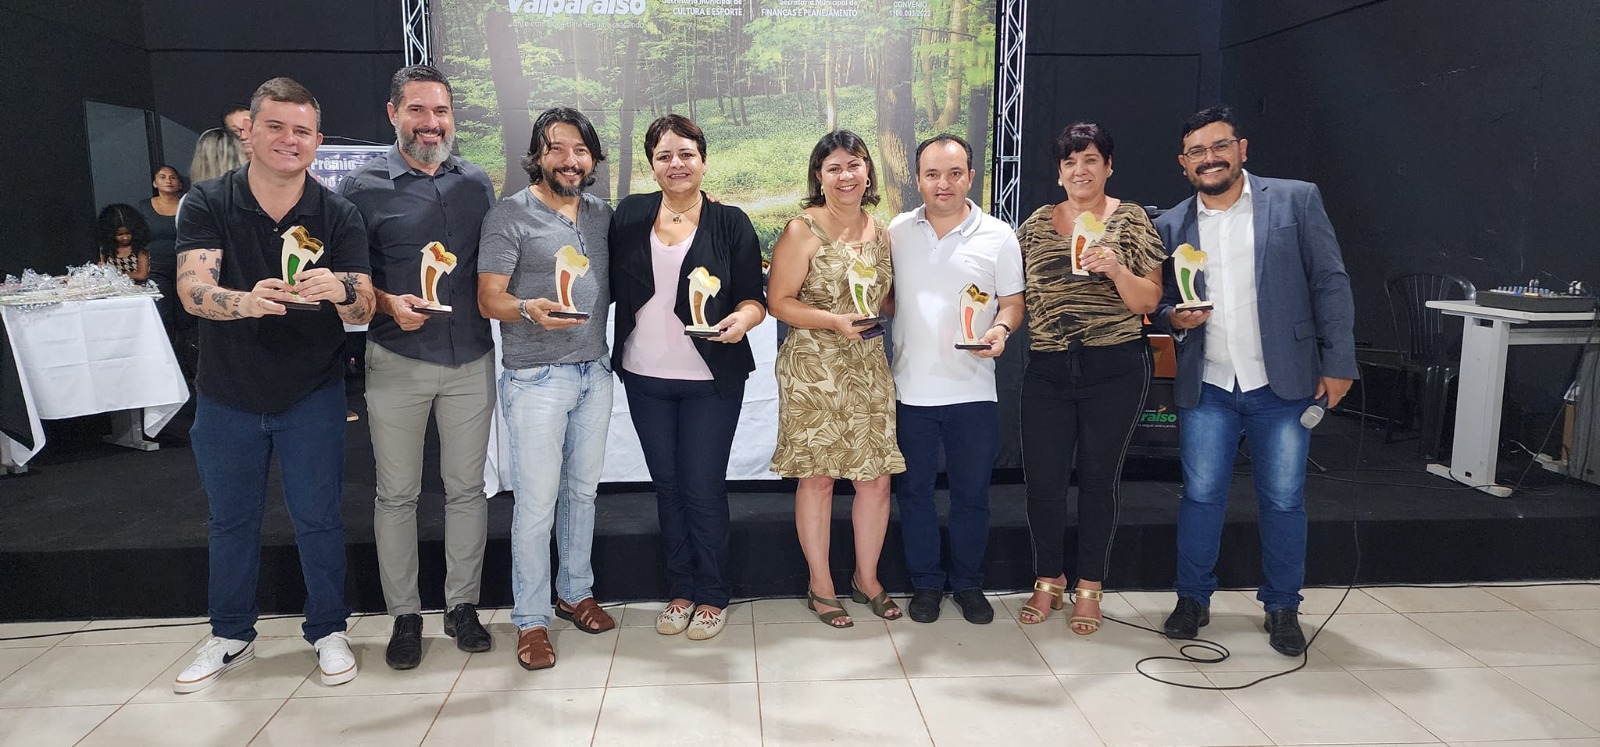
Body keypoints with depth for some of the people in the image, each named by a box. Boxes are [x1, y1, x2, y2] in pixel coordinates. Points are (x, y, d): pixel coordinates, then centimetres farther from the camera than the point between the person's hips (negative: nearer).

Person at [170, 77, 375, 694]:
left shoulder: (338, 216, -8)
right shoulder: (207, 204, -8)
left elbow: (363, 311, -14)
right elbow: (192, 291, -21)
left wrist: (339, 289, -38)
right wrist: (246, 301, -43)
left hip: (311, 395, -1)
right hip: (227, 395, 1)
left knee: (317, 518, 9)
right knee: (231, 520, 16)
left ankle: (327, 631, 27)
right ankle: (231, 636, 34)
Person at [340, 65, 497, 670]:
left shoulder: (476, 183, 8)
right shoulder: (363, 187, -1)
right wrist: (389, 304, -17)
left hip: (471, 360, 3)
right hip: (397, 362, -2)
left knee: (467, 487, 9)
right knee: (397, 494, 6)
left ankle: (462, 604, 22)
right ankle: (404, 615, 19)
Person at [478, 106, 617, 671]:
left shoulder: (603, 215, 11)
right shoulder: (509, 216, -6)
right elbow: (489, 299, -10)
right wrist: (529, 310, -29)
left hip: (594, 371, 6)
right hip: (536, 378, -6)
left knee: (582, 491, 15)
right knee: (537, 502, -3)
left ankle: (575, 592, 31)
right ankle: (530, 620, 10)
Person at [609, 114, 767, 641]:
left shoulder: (730, 223, -3)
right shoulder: (628, 217, 4)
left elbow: (755, 297, -4)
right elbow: (610, 285, 7)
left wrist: (742, 318, -23)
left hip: (711, 380, -3)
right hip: (645, 379, 3)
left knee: (703, 489, 1)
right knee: (667, 487, 13)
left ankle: (713, 597, 20)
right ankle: (680, 591, 28)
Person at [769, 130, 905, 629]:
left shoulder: (880, 233, 11)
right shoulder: (803, 230, -6)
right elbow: (778, 301, -8)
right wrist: (834, 320, -19)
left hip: (870, 368, 5)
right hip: (814, 369, -5)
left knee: (878, 475, 6)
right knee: (817, 476, 3)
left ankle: (867, 578, 27)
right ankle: (820, 585, 20)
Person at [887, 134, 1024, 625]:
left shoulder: (998, 236, 1)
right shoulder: (897, 232, 4)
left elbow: (1012, 302, 3)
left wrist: (1000, 330, -16)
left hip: (972, 390, -1)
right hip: (910, 388, 1)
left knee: (972, 493, 10)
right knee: (914, 491, 10)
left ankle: (968, 584, 28)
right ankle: (926, 584, 27)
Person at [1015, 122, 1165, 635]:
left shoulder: (1131, 221, 1)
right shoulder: (1036, 224, 10)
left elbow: (1147, 302, -2)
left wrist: (1116, 270, -19)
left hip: (1114, 369, -2)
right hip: (1047, 369, 3)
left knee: (1098, 478, 5)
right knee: (1042, 478, 2)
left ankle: (1088, 589, 20)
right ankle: (1048, 581, 22)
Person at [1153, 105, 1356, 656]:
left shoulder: (1296, 200, 0)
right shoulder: (1171, 226, 7)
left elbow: (1330, 283, -1)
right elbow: (1160, 302, 13)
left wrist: (1338, 363, -6)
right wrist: (1174, 317, -10)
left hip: (1282, 384, -1)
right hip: (1206, 387, 2)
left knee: (1284, 501, 7)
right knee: (1201, 497, 6)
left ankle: (1282, 607, 23)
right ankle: (1193, 599, 23)